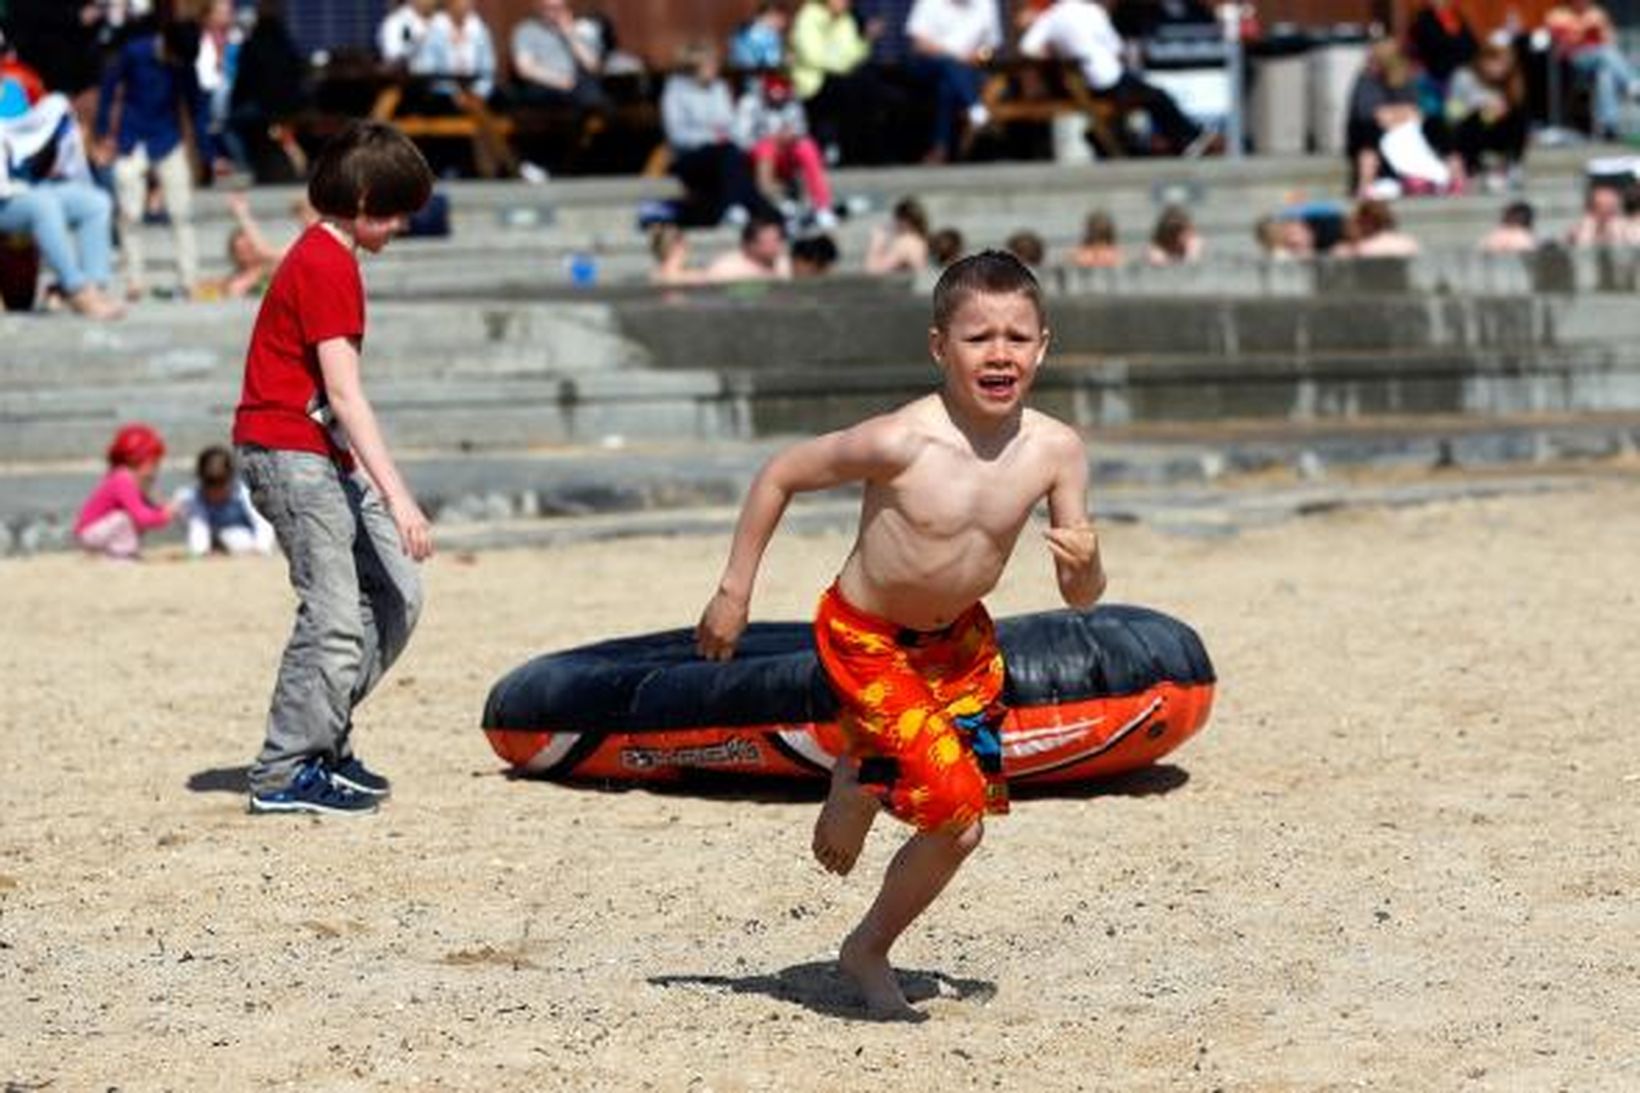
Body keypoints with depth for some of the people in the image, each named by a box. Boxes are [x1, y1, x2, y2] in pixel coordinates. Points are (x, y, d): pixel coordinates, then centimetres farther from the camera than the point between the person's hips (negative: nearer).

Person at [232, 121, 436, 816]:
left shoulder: (326, 256, 16)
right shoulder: (328, 265, -16)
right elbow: (345, 395, -22)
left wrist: (372, 479, 19)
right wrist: (398, 497, -26)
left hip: (325, 457, 10)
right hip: (290, 453, -10)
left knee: (396, 595, 9)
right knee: (337, 615, -13)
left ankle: (323, 740, 16)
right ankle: (285, 774, -7)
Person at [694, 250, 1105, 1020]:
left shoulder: (1055, 451, -18)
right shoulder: (902, 443, -30)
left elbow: (1080, 598, -11)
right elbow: (780, 474, -16)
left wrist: (1084, 565, -34)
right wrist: (733, 593, -11)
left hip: (959, 637, 6)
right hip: (866, 639, -5)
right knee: (957, 818, -13)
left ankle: (856, 782, 47)